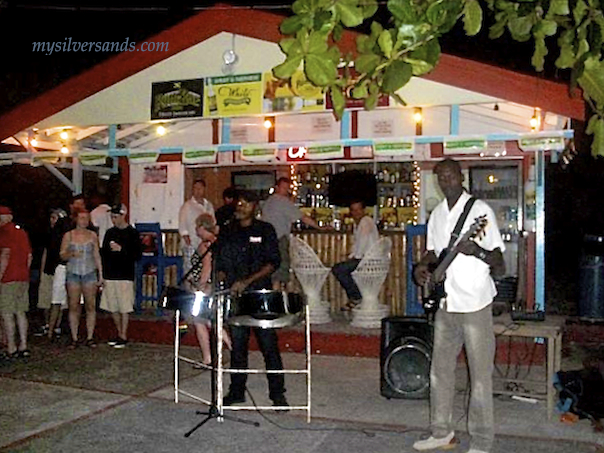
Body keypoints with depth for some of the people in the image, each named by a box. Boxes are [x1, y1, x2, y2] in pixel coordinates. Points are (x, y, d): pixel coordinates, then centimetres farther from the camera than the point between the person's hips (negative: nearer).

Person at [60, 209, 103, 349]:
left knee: (90, 306, -2)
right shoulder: (68, 235, 5)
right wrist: (72, 254, -16)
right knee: (73, 306, -1)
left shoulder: (92, 235, 8)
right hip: (73, 274, -1)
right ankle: (74, 338, 6)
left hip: (90, 273, 1)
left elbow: (97, 256, 11)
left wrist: (100, 275, 7)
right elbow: (62, 255, 5)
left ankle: (90, 337, 4)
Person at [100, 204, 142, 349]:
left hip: (125, 276, -5)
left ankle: (124, 336, 6)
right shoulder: (110, 232, 12)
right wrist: (103, 274, 7)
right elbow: (103, 253, 16)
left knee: (124, 308, -3)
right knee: (113, 308, 9)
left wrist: (121, 249, -16)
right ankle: (119, 334, 23)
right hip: (110, 276, 5)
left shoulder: (132, 233, -3)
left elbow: (138, 255, -7)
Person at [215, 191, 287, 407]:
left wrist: (248, 281, -15)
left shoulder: (265, 230, 1)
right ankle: (236, 391, 21)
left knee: (269, 345, -2)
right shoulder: (228, 233, 12)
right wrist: (224, 284, -3)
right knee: (237, 345, 9)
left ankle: (277, 393, 7)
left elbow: (273, 263, -6)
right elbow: (221, 265, 16)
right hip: (235, 296, 4)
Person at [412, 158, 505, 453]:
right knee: (440, 369, 13)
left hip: (475, 304, -6)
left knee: (480, 373, 1)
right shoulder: (437, 214, 11)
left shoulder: (480, 210, -8)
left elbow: (499, 262, -10)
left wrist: (477, 251, -30)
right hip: (445, 304, 7)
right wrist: (423, 266, 1)